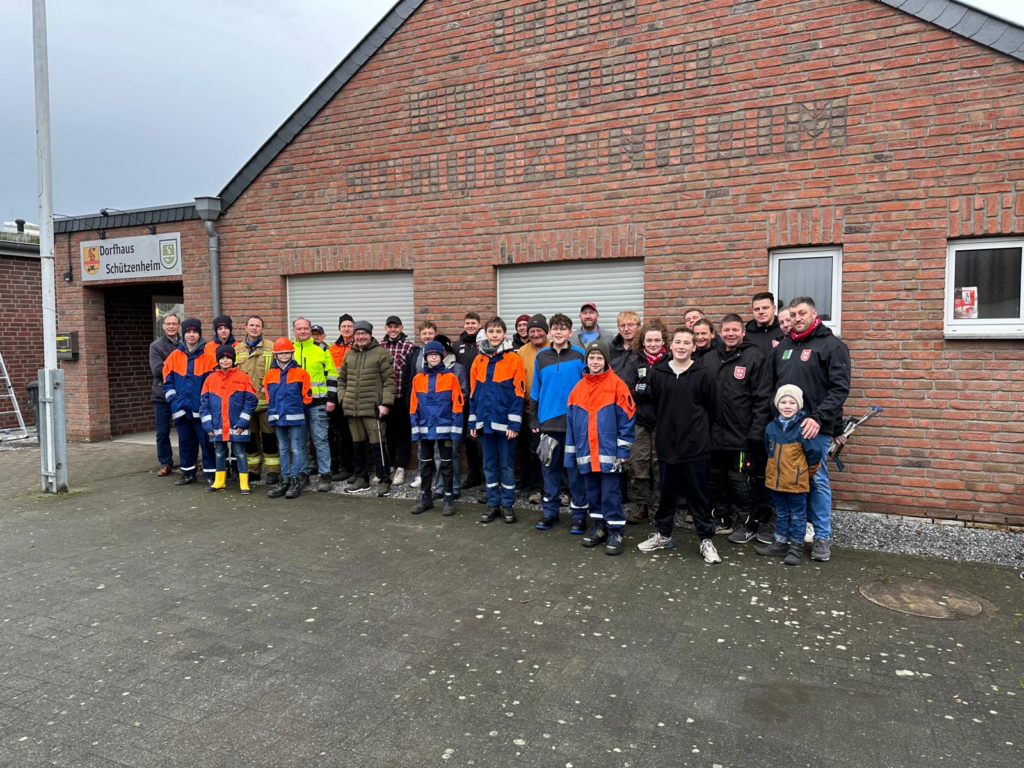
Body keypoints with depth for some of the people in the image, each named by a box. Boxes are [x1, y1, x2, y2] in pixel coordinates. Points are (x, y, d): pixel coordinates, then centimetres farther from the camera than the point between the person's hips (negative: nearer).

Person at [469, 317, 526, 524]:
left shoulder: (514, 359, -5)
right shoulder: (479, 360, 8)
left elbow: (518, 393, -8)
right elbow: (473, 393, 10)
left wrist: (514, 423, -13)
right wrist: (473, 422, 6)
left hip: (504, 422, -4)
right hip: (484, 421, 4)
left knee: (507, 464, 6)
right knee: (489, 464, 11)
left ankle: (507, 504, 16)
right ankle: (493, 504, 21)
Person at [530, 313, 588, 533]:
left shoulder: (580, 355, -3)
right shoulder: (541, 356, 6)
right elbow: (535, 391, 9)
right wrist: (534, 420, 7)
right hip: (548, 422, 3)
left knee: (575, 468, 4)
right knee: (550, 467, 10)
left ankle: (579, 514, 14)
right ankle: (550, 511, 22)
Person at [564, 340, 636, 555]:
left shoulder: (616, 385, -6)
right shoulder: (578, 388, 8)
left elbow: (627, 419, -7)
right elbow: (571, 422, 10)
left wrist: (623, 450, -10)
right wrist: (570, 453, 9)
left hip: (609, 452, -5)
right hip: (586, 453, 5)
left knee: (610, 493, 0)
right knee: (592, 492, 14)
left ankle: (615, 531, 10)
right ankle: (598, 526, 28)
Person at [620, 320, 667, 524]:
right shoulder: (635, 361, 5)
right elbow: (626, 390, -4)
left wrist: (643, 389, -15)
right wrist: (655, 391, -14)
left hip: (662, 422, -2)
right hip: (639, 421, 2)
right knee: (638, 465, 5)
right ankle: (641, 507, 16)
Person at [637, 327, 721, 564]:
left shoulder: (703, 373, -6)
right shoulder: (658, 372, 0)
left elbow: (712, 408, 2)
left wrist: (697, 430, 9)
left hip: (695, 445, -2)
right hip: (666, 443, 3)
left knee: (697, 493, 5)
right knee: (667, 492, 14)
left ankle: (706, 539, 17)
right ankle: (663, 534, 28)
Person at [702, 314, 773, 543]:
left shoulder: (756, 358, -4)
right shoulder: (708, 359, 12)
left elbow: (763, 399, -9)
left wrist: (756, 433, -14)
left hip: (742, 436, -5)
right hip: (713, 435, 5)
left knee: (741, 481, 2)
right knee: (715, 480, 12)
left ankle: (747, 524, 18)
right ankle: (721, 520, 27)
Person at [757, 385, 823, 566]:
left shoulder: (803, 428, -16)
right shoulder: (772, 427, 1)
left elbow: (815, 453, -12)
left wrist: (809, 472, 0)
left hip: (797, 482, -5)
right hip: (776, 481, 5)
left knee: (797, 515, 8)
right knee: (781, 514, 17)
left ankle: (796, 547, 17)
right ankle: (780, 543, 28)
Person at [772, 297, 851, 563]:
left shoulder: (832, 345, -2)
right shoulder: (783, 347, 14)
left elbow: (840, 388, -10)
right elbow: (772, 385, 20)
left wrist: (818, 418, -19)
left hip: (815, 427, -5)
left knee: (817, 480, 0)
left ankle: (822, 536, 12)